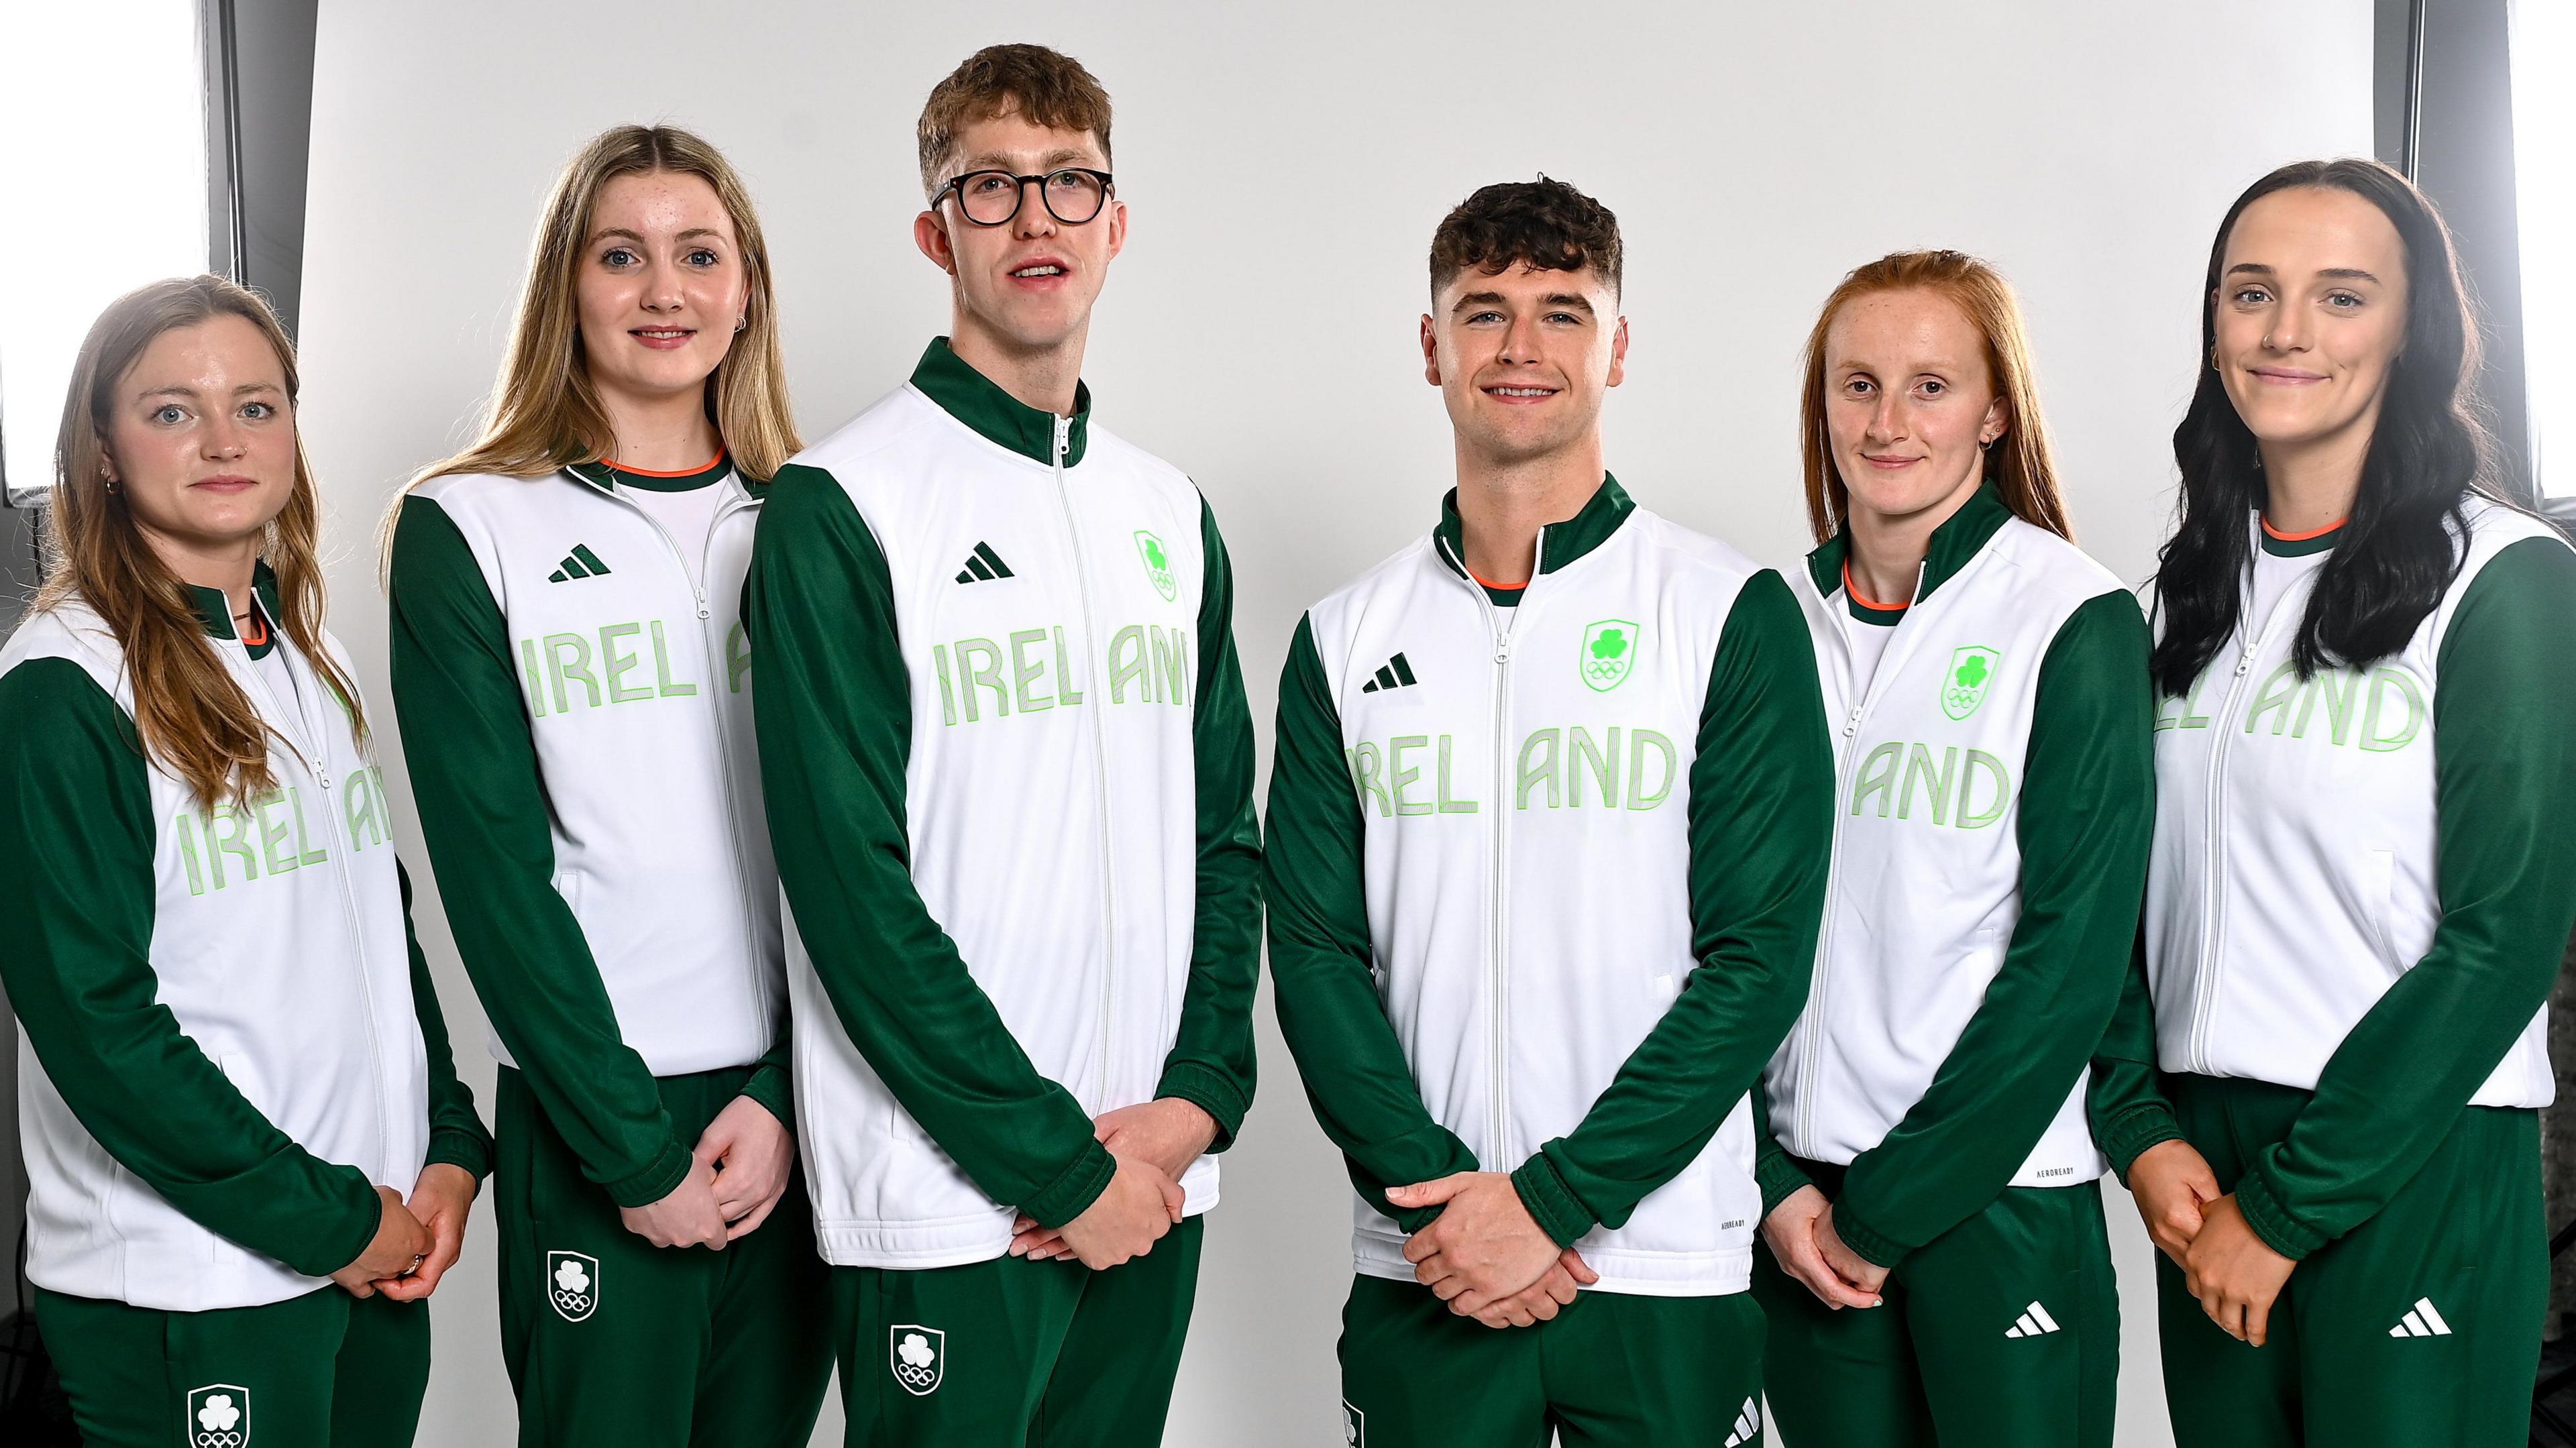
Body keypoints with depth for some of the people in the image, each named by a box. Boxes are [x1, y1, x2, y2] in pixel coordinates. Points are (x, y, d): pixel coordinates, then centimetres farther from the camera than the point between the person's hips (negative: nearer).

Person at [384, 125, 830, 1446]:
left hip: (793, 1109, 3)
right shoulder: (467, 528, -1)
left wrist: (785, 1098, -8)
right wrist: (633, 1145, -10)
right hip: (587, 1121, -3)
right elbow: (492, 867, -6)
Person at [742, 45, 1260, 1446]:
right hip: (946, 1206, -5)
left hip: (1153, 1187, 6)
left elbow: (1225, 837, 12)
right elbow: (850, 883, -13)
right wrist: (1059, 1160, -13)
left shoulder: (1169, 510, 12)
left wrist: (1199, 1095, -2)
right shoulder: (839, 505, -8)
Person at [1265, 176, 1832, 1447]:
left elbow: (1758, 958, -8)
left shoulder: (1735, 615, -2)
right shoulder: (1346, 639, 6)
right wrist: (1436, 1191, -11)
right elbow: (1315, 950, 2)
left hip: (1668, 1274, -2)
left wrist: (1550, 1199, -13)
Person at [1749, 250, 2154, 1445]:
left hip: (1997, 1196, -3)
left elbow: (2072, 957, -11)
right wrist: (1775, 1186, -4)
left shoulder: (2077, 620, -7)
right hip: (1804, 1202, 4)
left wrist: (1890, 1208, -11)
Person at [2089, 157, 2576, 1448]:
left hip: (2418, 1167, -5)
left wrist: (2288, 1206, -12)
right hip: (2204, 1163, 5)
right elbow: (2128, 892, 9)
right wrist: (2146, 1132, -4)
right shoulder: (2199, 581, 9)